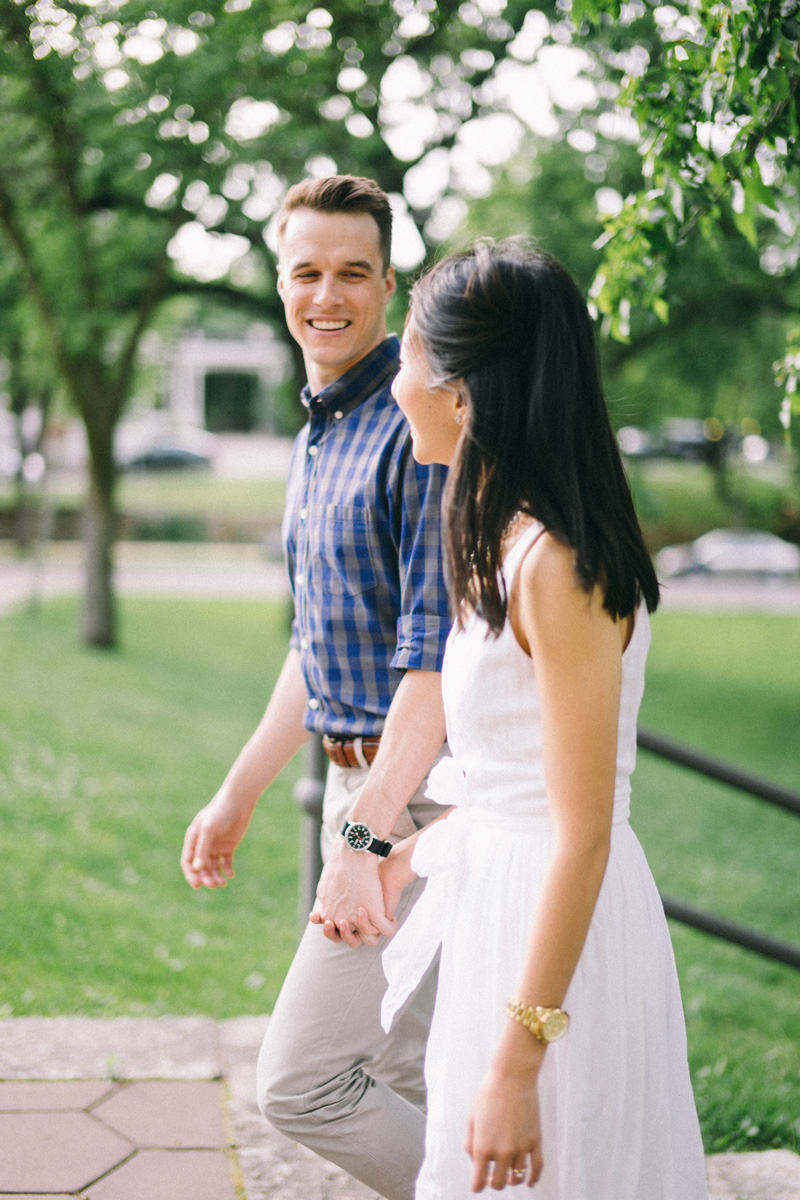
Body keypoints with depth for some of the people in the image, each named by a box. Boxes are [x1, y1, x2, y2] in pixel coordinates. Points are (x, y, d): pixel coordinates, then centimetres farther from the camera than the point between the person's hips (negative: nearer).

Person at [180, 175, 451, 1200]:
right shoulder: (316, 437, 14)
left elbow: (437, 652, -23)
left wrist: (365, 838, -27)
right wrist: (238, 792, 22)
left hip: (419, 795, -9)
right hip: (361, 781, 10)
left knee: (300, 1081, -8)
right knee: (399, 1073, 18)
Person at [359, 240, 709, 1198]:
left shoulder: (557, 568, -23)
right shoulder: (507, 542, 7)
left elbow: (583, 835, -23)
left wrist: (516, 1065, -22)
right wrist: (417, 851, 24)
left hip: (556, 928, -9)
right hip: (493, 895, 9)